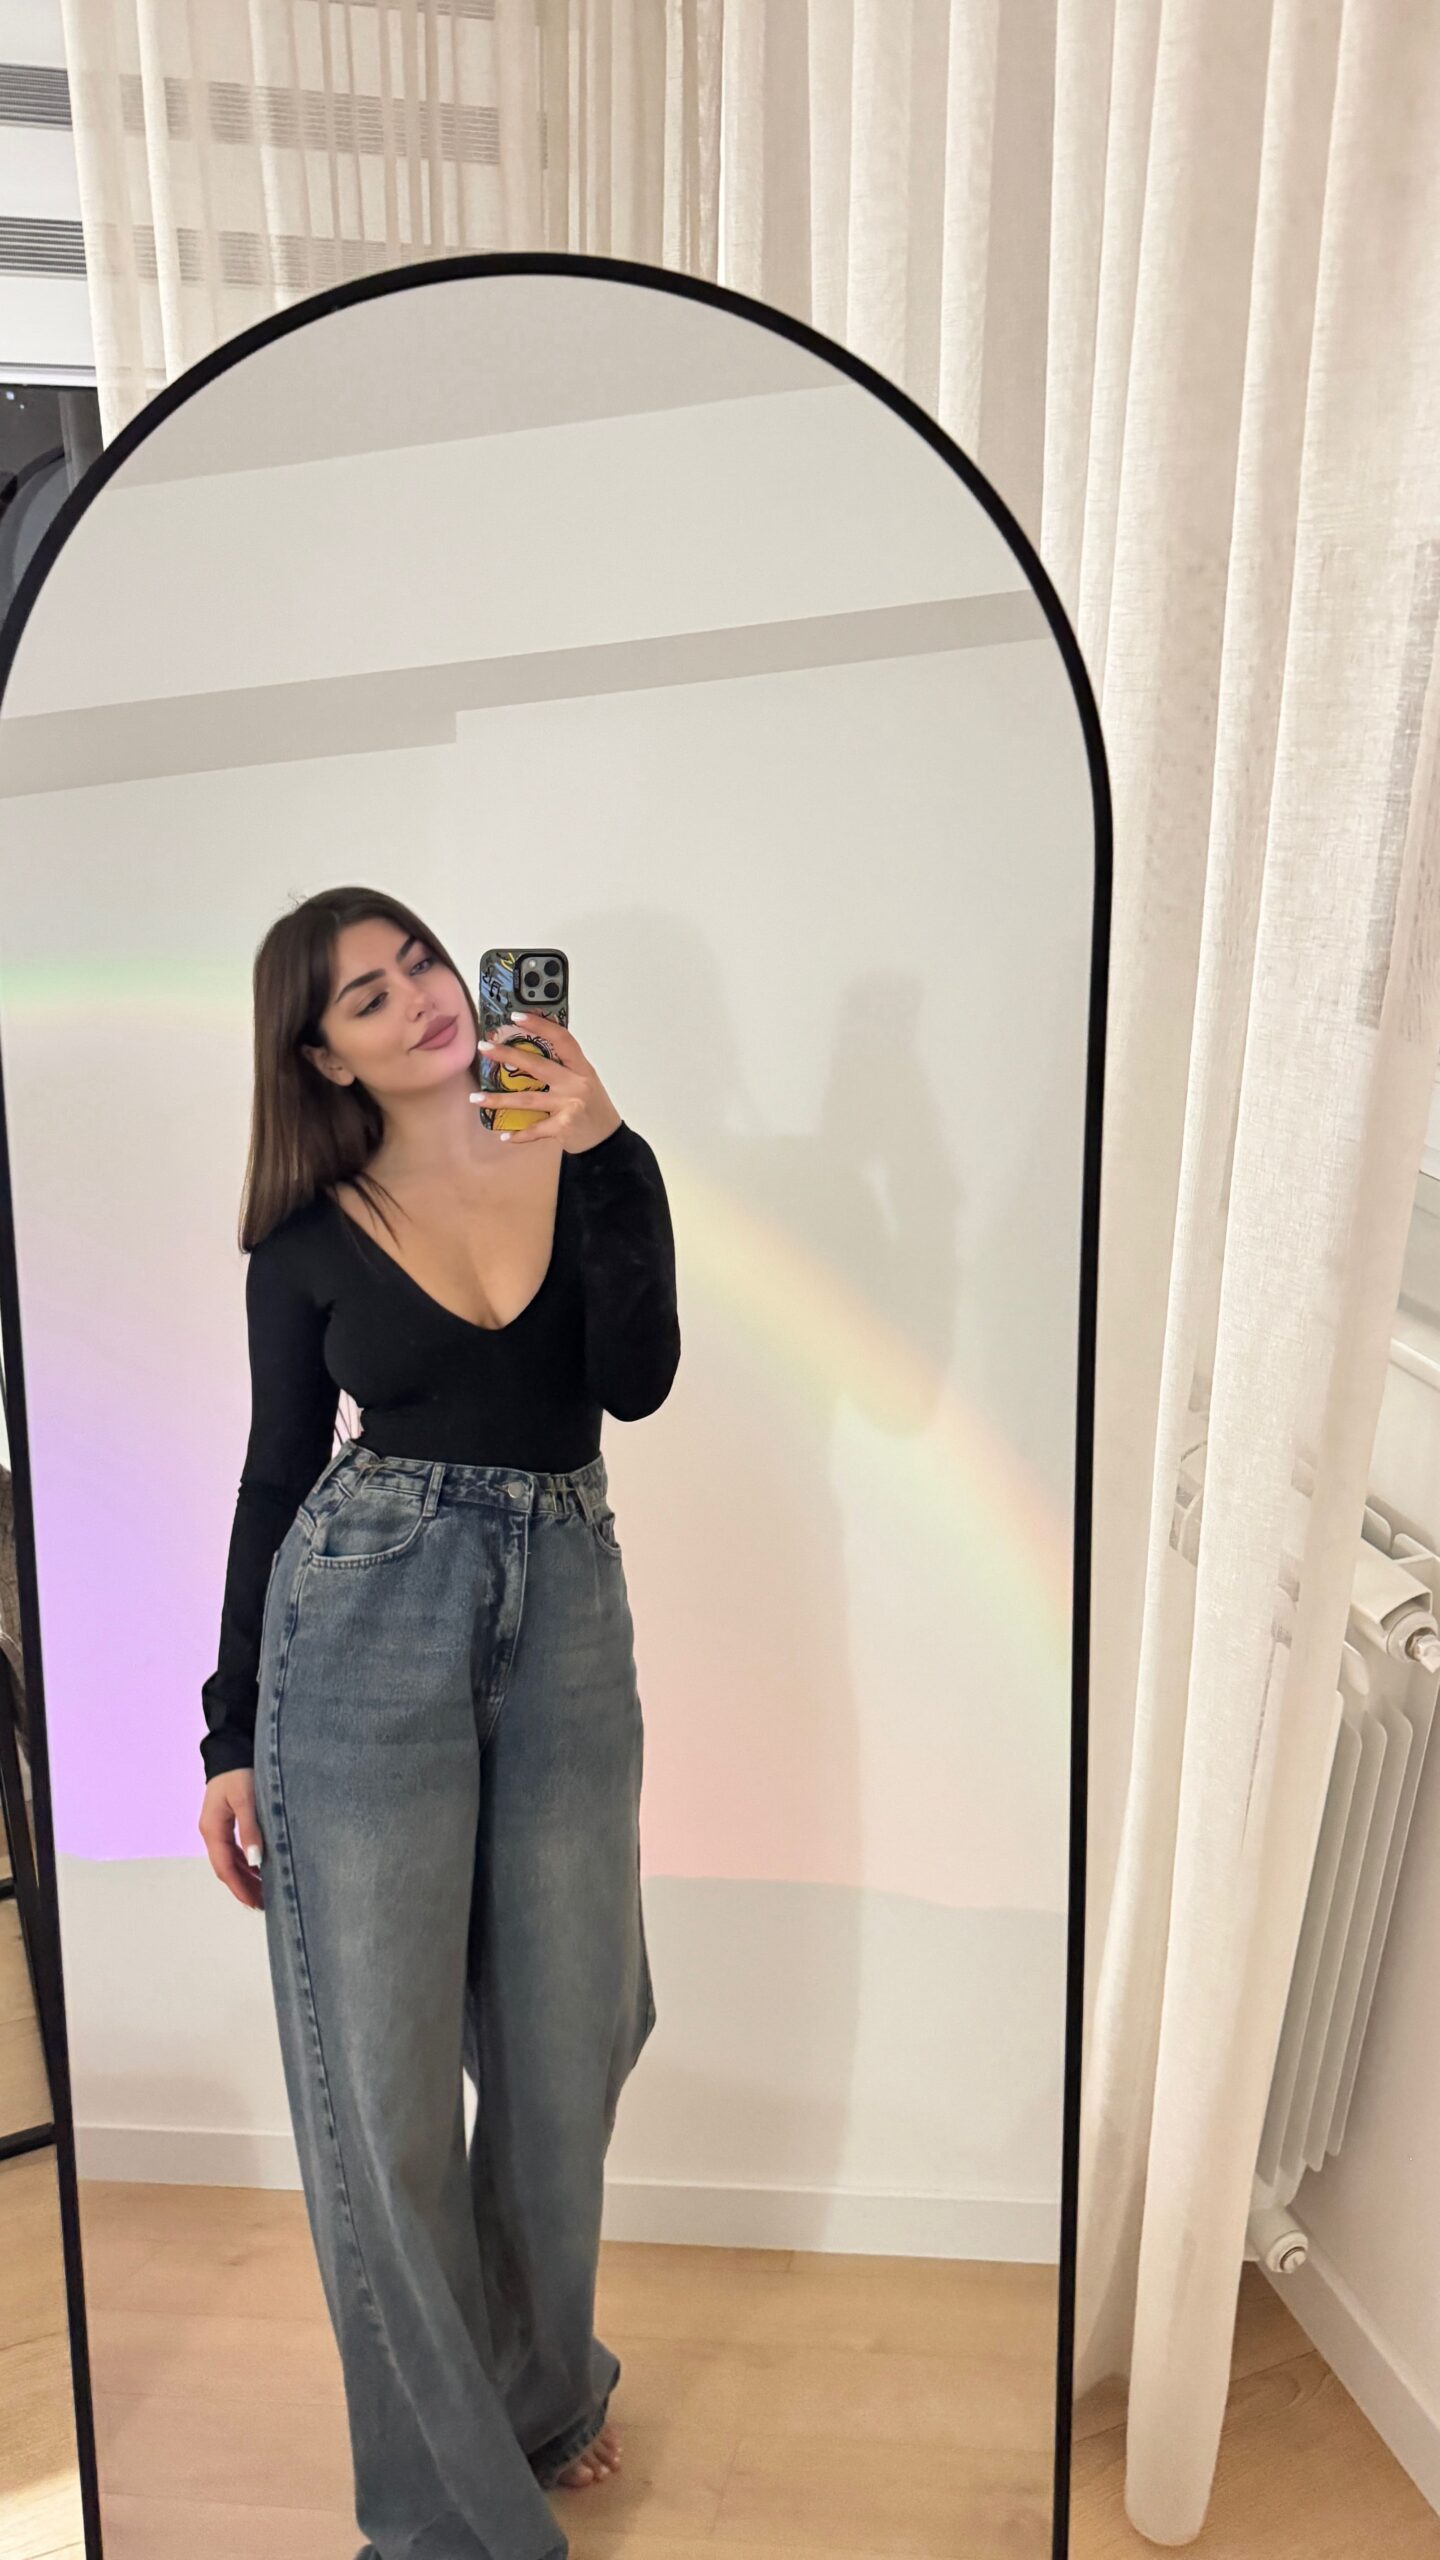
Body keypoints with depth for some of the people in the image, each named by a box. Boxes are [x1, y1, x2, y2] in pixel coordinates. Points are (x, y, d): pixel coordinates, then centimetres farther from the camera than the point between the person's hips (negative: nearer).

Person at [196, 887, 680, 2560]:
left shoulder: (600, 1164, 3)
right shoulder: (308, 1238, 2)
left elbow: (635, 1383, -11)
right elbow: (277, 1478, 6)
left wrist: (592, 1146, -19)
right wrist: (230, 1739, 6)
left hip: (566, 1624, 2)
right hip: (364, 1628, -1)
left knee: (561, 2057, 15)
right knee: (382, 2083, 5)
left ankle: (544, 2390, 44)